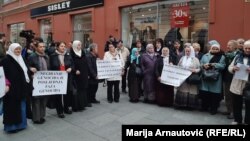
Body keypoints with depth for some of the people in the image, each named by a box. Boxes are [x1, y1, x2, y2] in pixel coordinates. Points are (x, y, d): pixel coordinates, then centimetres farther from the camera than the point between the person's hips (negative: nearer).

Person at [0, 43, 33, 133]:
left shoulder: (20, 60, 13)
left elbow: (25, 72, 18)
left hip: (21, 88, 8)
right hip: (12, 88, -8)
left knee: (21, 107, 14)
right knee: (13, 107, 1)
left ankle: (20, 123, 26)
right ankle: (12, 125, 13)